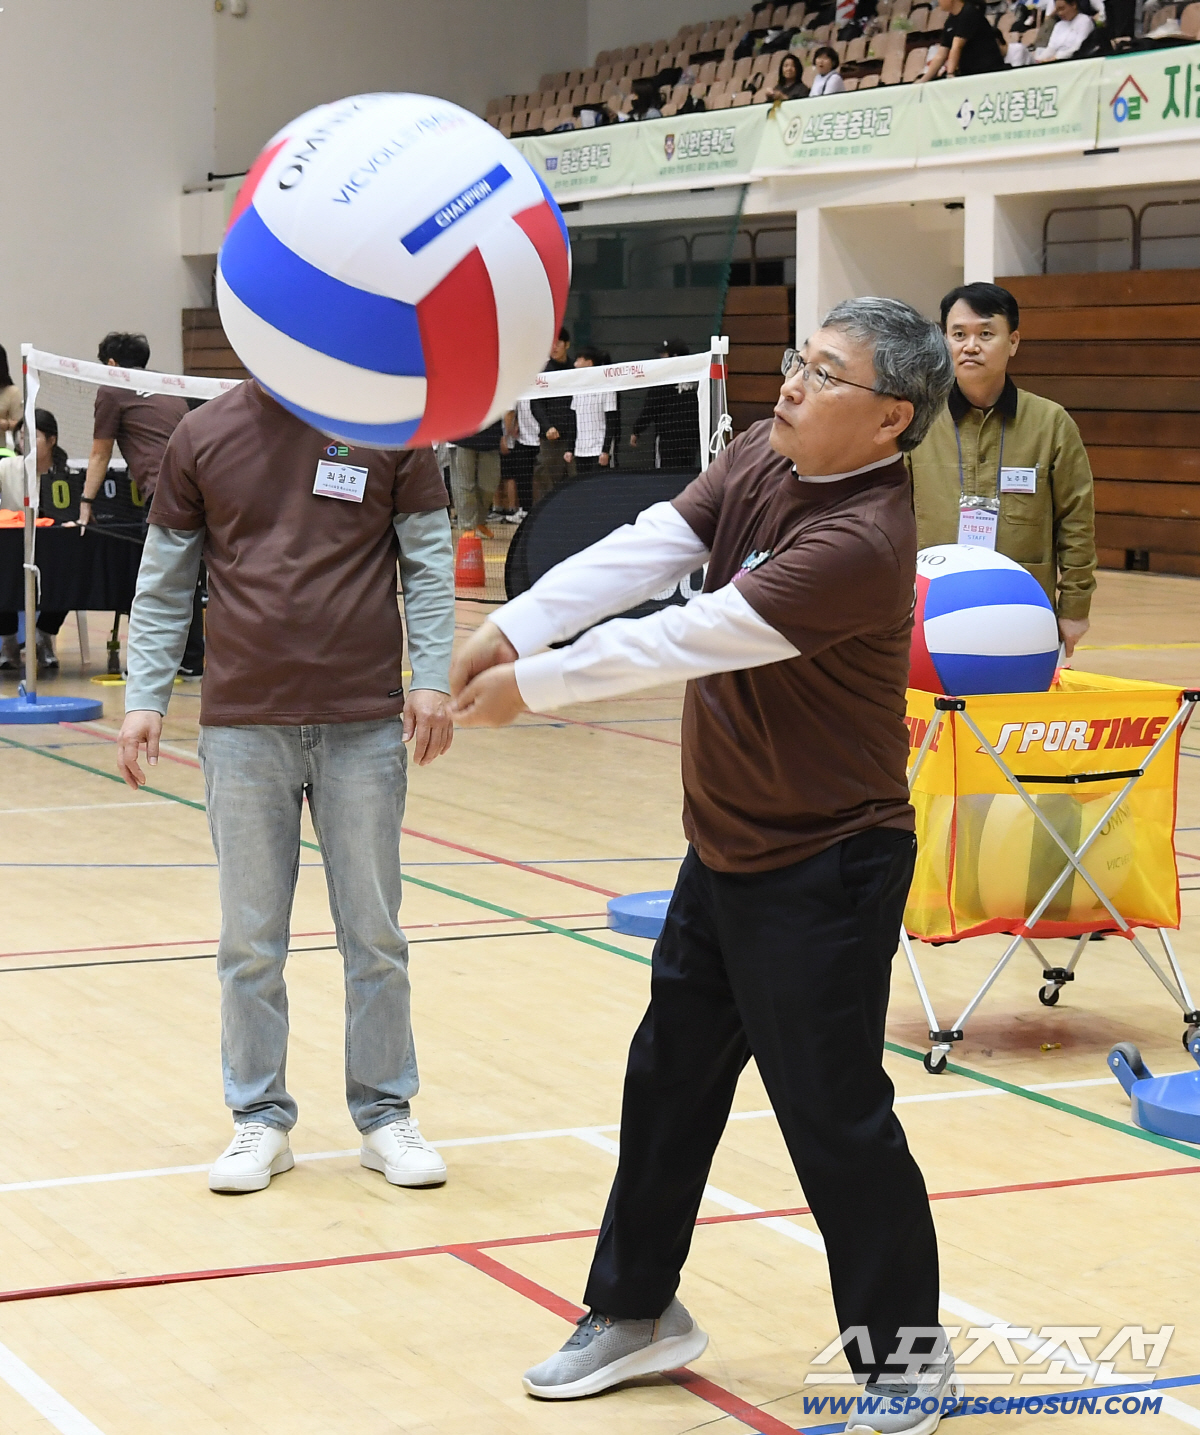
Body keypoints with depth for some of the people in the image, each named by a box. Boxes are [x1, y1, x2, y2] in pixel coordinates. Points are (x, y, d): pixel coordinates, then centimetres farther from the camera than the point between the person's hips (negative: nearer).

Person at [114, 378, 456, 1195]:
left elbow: (428, 563, 3)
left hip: (364, 726, -1)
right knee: (250, 941, 6)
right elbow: (163, 584, 8)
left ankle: (385, 1113, 20)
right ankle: (261, 1120, 18)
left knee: (374, 935, 7)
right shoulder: (203, 439, 3)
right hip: (243, 726, 1)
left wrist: (432, 678, -8)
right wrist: (144, 699, 1)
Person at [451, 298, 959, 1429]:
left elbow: (689, 639, -26)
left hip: (822, 876, -9)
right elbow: (645, 550, -8)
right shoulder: (761, 455, 0)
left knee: (833, 1114, -1)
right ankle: (635, 1313, 35)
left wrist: (532, 685, -19)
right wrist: (513, 626, -20)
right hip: (725, 855, 9)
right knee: (668, 1080, 18)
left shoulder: (860, 539, -27)